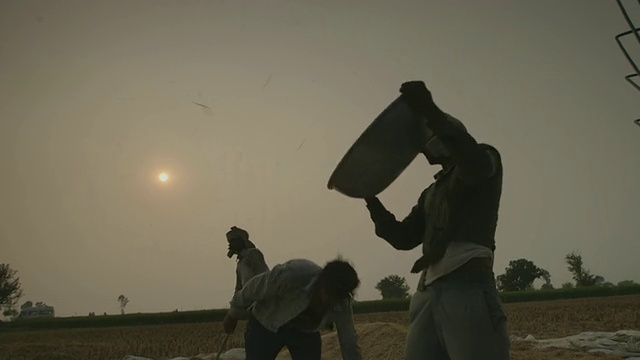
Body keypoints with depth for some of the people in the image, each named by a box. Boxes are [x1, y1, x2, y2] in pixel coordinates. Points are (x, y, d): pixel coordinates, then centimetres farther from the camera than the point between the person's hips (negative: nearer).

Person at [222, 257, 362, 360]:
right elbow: (253, 289, -19)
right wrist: (233, 315, -2)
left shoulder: (342, 305, -24)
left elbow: (349, 344, -11)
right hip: (266, 325, -3)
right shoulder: (290, 274, -38)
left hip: (306, 332, 3)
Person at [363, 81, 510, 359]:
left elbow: (475, 165, -15)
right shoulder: (431, 193, 32)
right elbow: (403, 237, 26)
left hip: (468, 287, -7)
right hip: (428, 294, 7)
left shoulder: (484, 159, 12)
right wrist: (370, 197, 17)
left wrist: (431, 114, -25)